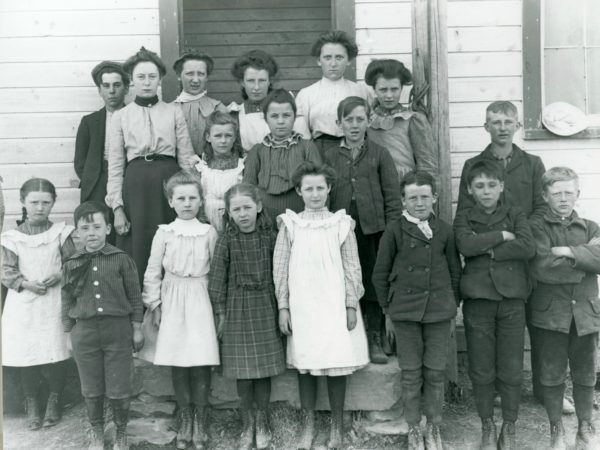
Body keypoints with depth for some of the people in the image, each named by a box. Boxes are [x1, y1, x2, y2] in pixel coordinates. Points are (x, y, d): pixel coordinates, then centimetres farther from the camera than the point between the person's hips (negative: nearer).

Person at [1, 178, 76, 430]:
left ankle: (54, 402, 24)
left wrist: (59, 277, -15)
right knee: (26, 355, 5)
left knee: (56, 355, 4)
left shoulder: (61, 233, 0)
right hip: (23, 304, 0)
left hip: (54, 303, 0)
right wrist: (26, 283, -17)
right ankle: (32, 405, 24)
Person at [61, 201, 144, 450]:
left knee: (118, 390, 4)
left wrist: (137, 329, 0)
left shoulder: (122, 259, -5)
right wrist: (68, 332, 9)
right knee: (91, 390, 13)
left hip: (118, 329, -2)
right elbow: (67, 301, 10)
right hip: (85, 331, 2)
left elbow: (134, 296, -1)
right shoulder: (72, 265, 2)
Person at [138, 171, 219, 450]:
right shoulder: (164, 233, 2)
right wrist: (154, 305, 0)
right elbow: (153, 272, 4)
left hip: (200, 303, -1)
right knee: (177, 364, 6)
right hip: (173, 303, 1)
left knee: (201, 364, -2)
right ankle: (185, 421, 21)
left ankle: (199, 422, 14)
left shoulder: (209, 233, 1)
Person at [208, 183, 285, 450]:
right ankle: (247, 423, 21)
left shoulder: (269, 237, -2)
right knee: (242, 370, 5)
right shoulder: (226, 240, -5)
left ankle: (262, 422, 23)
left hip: (265, 308, 1)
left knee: (265, 367, 6)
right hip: (237, 309, 0)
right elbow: (217, 277, -3)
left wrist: (281, 307, 2)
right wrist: (220, 312, -4)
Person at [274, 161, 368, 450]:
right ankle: (308, 425, 22)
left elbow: (351, 267, 2)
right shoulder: (290, 224, 2)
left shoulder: (341, 224, 1)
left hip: (334, 304, 0)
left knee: (337, 364, 3)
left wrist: (351, 305, -3)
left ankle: (337, 426, 20)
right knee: (304, 364, 7)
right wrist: (283, 307, -1)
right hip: (302, 306, 1)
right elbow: (280, 269, 2)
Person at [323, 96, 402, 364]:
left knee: (374, 284, 4)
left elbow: (392, 197, 3)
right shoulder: (329, 156, 8)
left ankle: (374, 340, 17)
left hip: (373, 229, -1)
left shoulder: (379, 154, 5)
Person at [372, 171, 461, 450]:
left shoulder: (445, 231, 2)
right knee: (411, 373, 6)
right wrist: (387, 307, 2)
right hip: (405, 311, -1)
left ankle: (434, 427, 25)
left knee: (435, 372, 7)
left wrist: (453, 304, 6)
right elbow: (380, 274, 2)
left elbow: (455, 271, 10)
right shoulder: (394, 231, -3)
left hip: (439, 311, 1)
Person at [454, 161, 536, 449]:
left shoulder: (515, 215, 6)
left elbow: (528, 248, -12)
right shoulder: (463, 218, 5)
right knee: (481, 369, 7)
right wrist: (502, 235, -11)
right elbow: (465, 246, -16)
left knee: (511, 368, 5)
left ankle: (509, 427, 23)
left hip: (512, 299, 0)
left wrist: (488, 248, -13)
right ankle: (487, 426, 24)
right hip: (477, 299, 0)